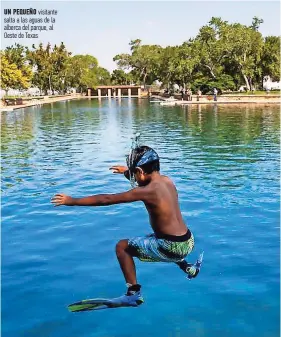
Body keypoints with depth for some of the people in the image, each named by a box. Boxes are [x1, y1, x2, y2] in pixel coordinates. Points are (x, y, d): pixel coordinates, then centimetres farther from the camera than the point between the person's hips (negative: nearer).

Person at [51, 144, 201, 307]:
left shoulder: (147, 191, -18)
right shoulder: (167, 181, 5)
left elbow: (107, 199, -16)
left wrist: (72, 201, -9)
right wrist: (127, 172, 44)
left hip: (173, 248, -8)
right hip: (188, 242, 8)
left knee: (122, 246, 6)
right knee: (156, 236, 39)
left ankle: (134, 294, 6)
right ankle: (187, 267, 37)